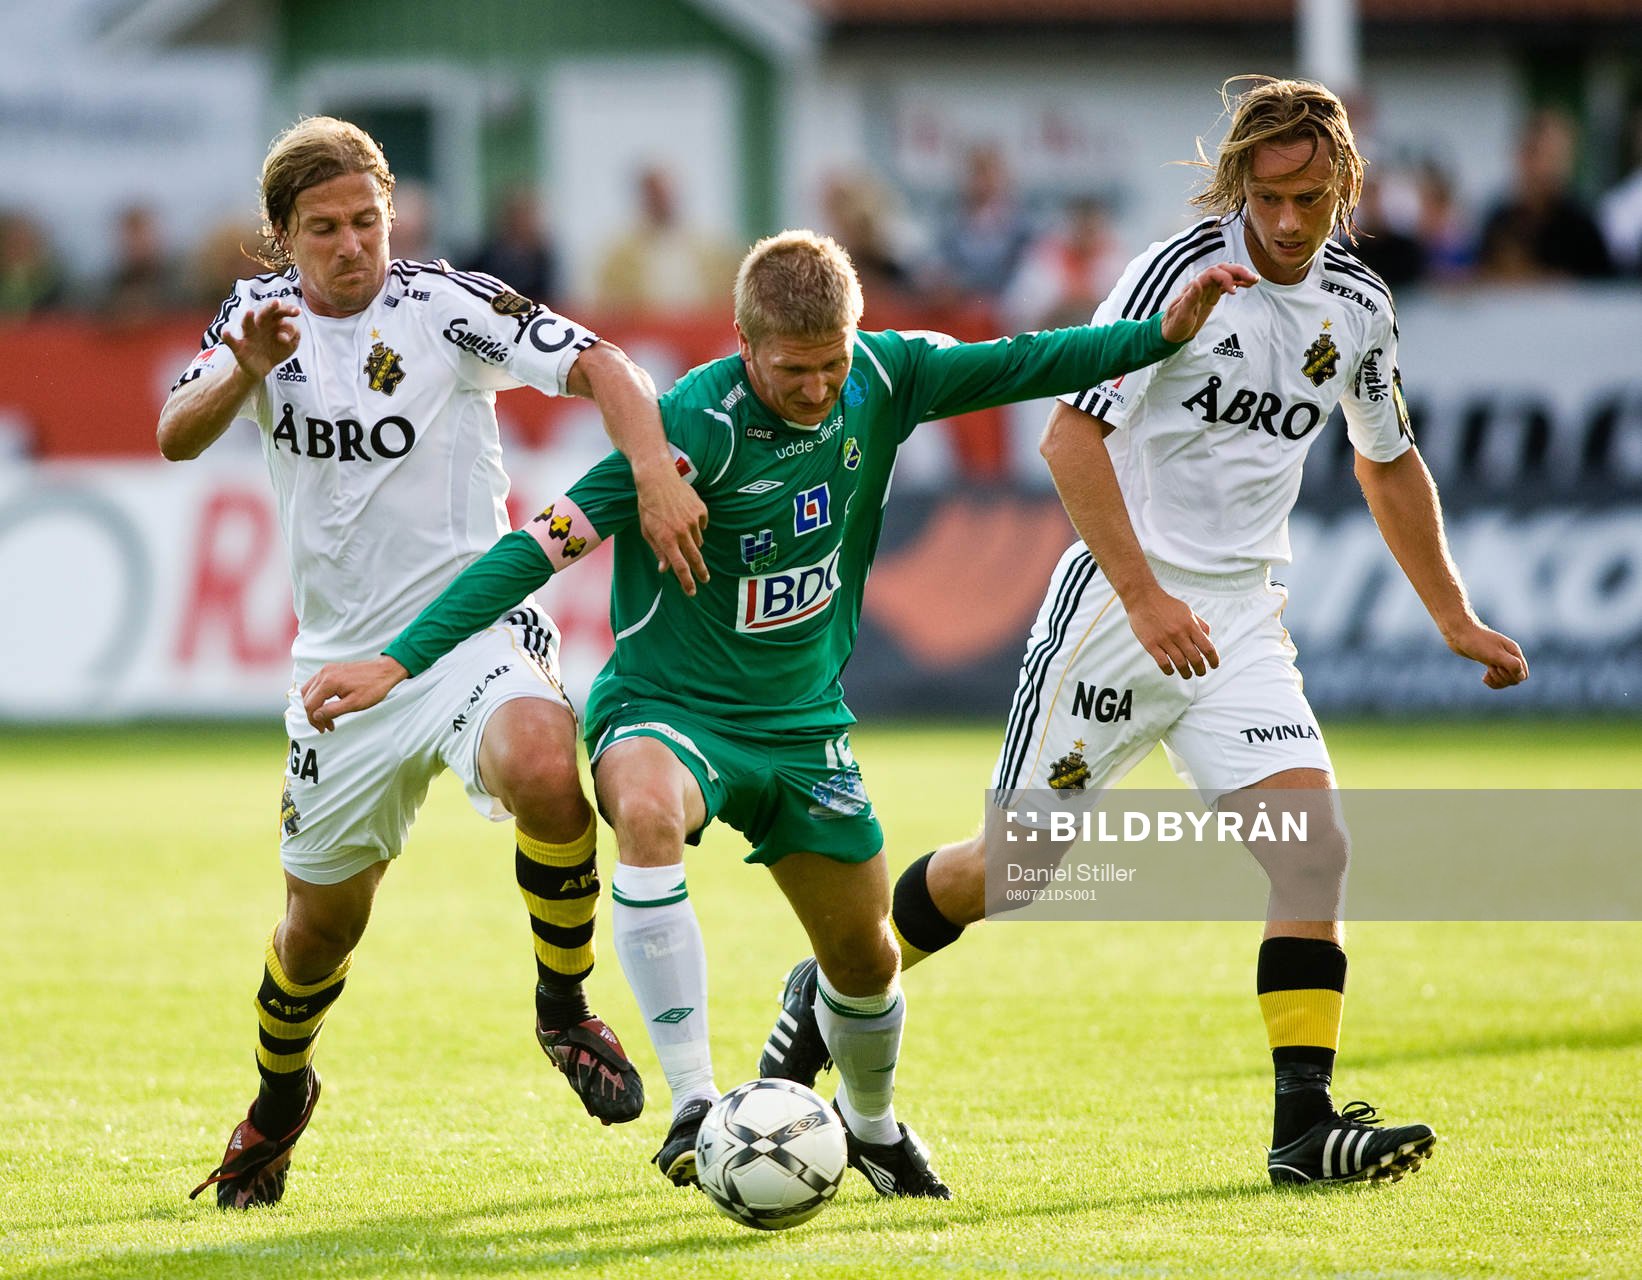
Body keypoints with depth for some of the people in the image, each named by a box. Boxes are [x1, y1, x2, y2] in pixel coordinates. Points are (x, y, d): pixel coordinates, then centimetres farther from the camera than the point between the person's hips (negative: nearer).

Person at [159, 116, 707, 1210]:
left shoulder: (446, 303, -9)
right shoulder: (262, 311, 4)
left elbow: (599, 367, -17)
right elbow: (175, 438, -8)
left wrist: (655, 476, -35)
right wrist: (247, 374, -28)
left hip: (471, 620, -4)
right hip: (343, 656, 4)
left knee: (542, 769, -36)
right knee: (322, 915, 11)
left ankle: (565, 1011, -14)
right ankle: (280, 1098, 42)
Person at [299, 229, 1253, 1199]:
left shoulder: (879, 380, -9)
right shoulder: (696, 425, -25)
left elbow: (1016, 367, 6)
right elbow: (546, 545, -27)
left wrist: (1165, 332, -1)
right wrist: (398, 663, -33)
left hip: (803, 720, 6)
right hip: (669, 707, -5)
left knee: (864, 954, 12)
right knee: (648, 812, -39)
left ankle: (873, 1123, 45)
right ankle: (694, 1104, -37)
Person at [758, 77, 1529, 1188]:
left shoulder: (1358, 305, 5)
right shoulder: (1182, 269, -14)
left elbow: (1390, 463, 23)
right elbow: (1072, 436, -19)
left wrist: (1455, 619, 23)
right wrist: (1146, 597, -27)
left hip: (1242, 620, 5)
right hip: (1120, 600, -5)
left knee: (1314, 846, -14)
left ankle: (1305, 1126, -14)